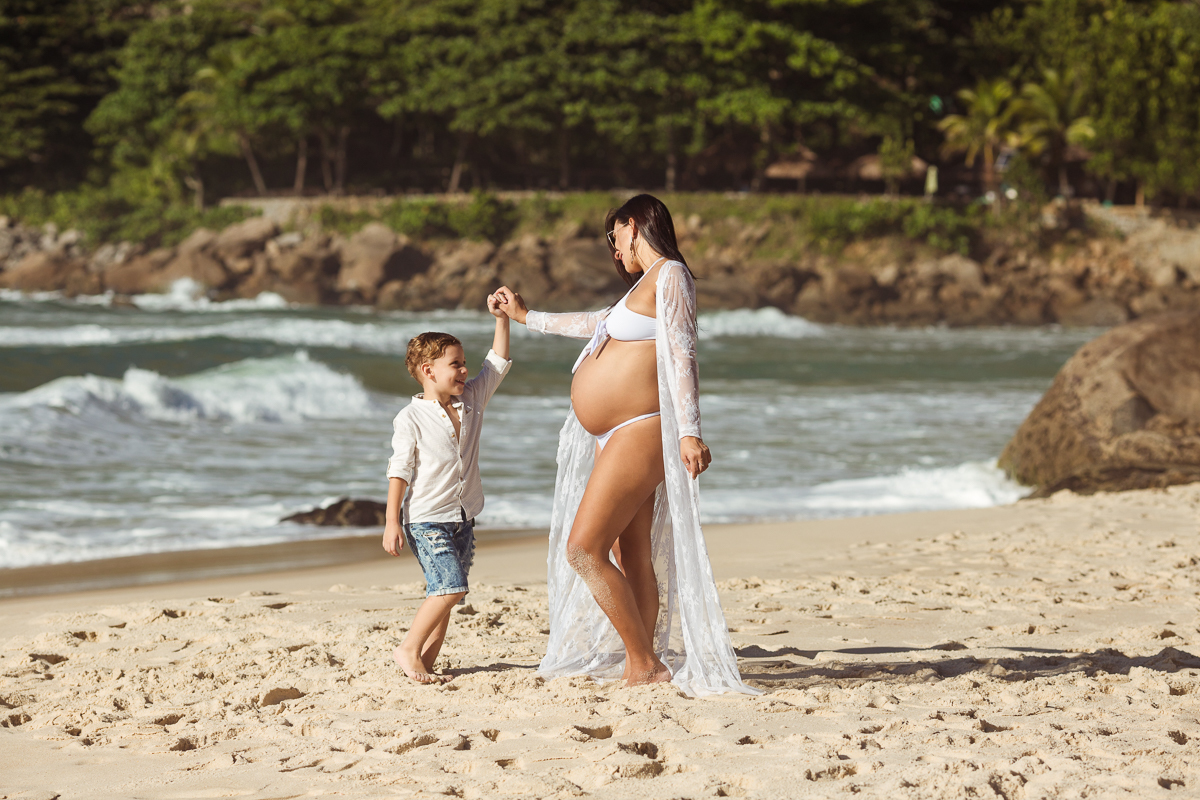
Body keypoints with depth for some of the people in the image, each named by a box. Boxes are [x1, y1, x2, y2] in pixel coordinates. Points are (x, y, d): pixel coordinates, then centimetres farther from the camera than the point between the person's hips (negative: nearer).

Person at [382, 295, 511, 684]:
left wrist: (501, 319, 0)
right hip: (426, 519, -7)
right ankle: (408, 648, -6)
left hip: (462, 518, 7)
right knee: (449, 587, -18)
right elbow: (399, 471, -9)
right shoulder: (411, 419, -10)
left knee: (444, 594, 6)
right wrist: (391, 523, -12)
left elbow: (498, 364, 11)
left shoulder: (472, 400, 6)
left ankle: (426, 659, 13)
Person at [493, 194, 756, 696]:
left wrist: (689, 432, -27)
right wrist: (526, 316, 49)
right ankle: (643, 666, 5)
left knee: (583, 548, -15)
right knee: (632, 560, 6)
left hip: (638, 434, -9)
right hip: (614, 438, 9)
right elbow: (593, 324, 38)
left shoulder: (670, 276, -8)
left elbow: (682, 354, -18)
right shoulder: (645, 285, 21)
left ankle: (645, 664, -12)